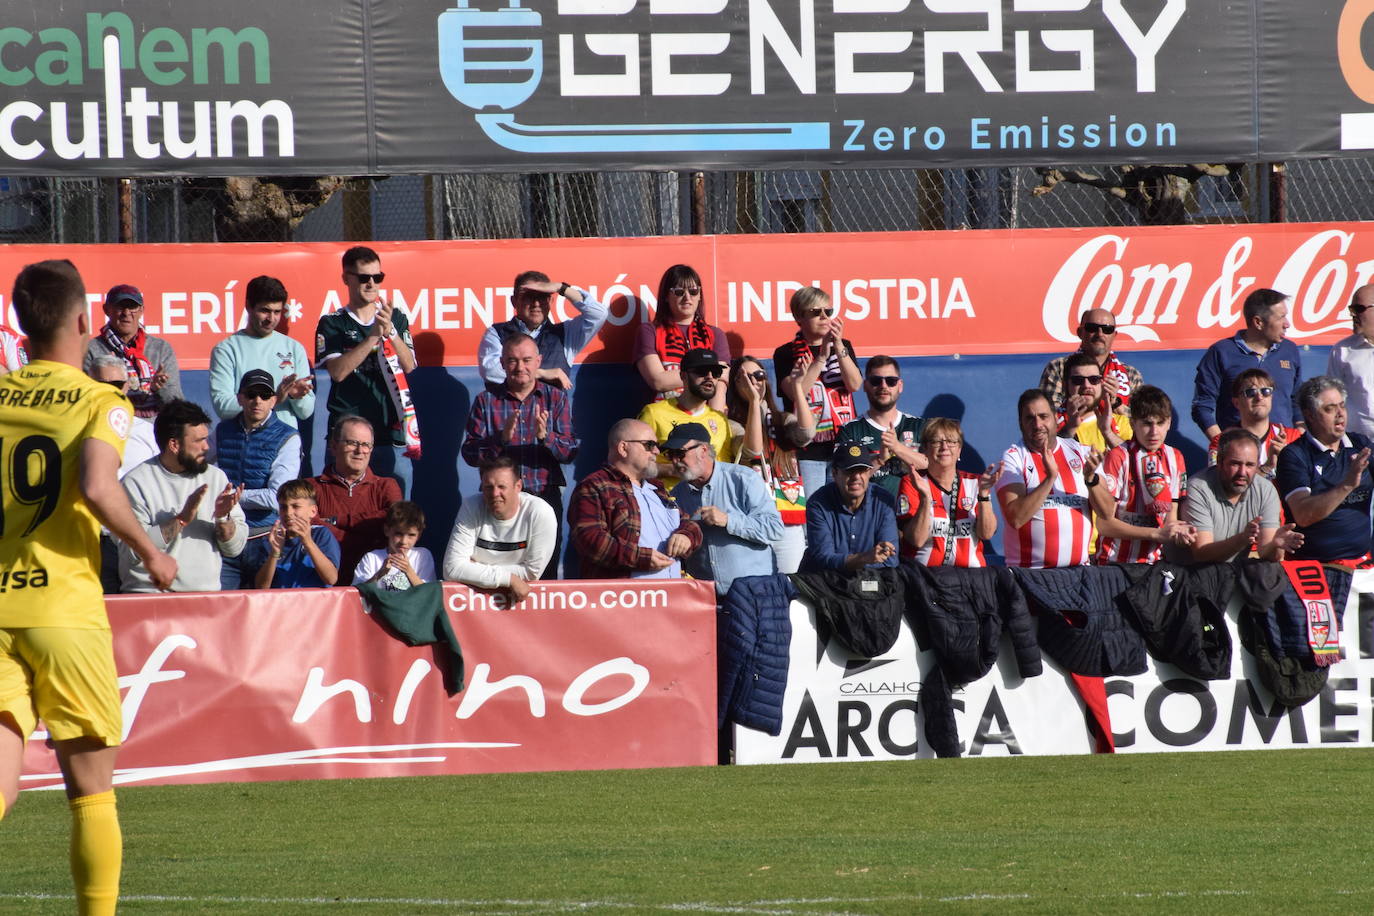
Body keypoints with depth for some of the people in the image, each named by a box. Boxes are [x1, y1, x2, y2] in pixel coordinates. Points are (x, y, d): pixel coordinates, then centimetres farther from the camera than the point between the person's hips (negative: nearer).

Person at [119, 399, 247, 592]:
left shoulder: (216, 477, 11)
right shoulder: (136, 483, -2)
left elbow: (235, 548, 12)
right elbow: (133, 550, -13)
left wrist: (223, 519, -7)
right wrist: (182, 520, -17)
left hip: (206, 591, 4)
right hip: (149, 590, -4)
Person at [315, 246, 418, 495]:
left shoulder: (396, 318, 13)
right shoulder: (333, 324, 6)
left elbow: (409, 366, 2)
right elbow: (338, 371, -8)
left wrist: (390, 332, -13)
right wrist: (373, 337, -13)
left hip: (392, 432, 2)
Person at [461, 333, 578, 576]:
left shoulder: (557, 398, 8)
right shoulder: (486, 401, 6)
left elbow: (570, 453, -1)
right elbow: (470, 454, -2)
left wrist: (545, 436, -20)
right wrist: (502, 437, -19)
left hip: (545, 495, 0)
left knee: (546, 574, 0)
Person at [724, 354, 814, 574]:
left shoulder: (782, 420, 16)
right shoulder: (731, 424, 4)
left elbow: (807, 433, -5)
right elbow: (752, 451, -14)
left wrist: (797, 386, -6)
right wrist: (754, 400, -14)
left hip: (790, 525, 4)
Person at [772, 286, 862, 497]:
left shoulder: (844, 347, 14)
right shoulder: (786, 354, 4)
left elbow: (854, 384, 0)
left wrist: (839, 346, -11)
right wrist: (822, 355, -14)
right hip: (808, 451, -3)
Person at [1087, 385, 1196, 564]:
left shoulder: (1174, 458, 11)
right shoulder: (1118, 457, -6)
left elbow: (1171, 515, 14)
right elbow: (1104, 524, -9)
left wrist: (1177, 531, -10)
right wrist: (1156, 534, -13)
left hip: (1156, 561, 5)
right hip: (1116, 562, -5)